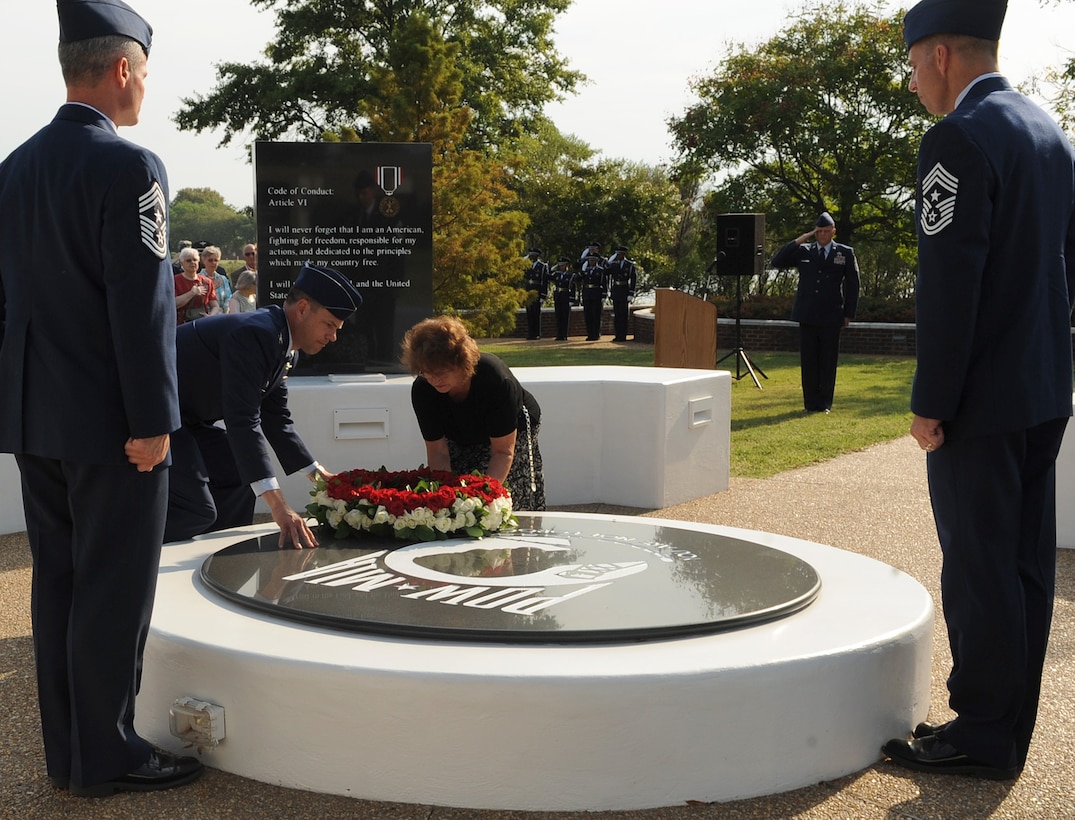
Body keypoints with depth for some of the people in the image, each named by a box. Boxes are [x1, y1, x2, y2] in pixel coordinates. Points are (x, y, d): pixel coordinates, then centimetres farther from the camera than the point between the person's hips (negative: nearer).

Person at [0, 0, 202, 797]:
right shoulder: (128, 166, -15)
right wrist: (153, 420, -16)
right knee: (114, 589, 2)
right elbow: (141, 306, -20)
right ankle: (105, 756, 12)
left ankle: (67, 750, 23)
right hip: (108, 420, -8)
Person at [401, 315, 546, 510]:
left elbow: (503, 452, -33)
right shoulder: (422, 390, -28)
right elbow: (437, 452, -22)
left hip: (512, 433, -3)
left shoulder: (496, 379, -38)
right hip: (461, 440, 4)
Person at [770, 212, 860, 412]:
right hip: (807, 315, 1)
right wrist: (798, 241, -4)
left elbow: (852, 285, 7)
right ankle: (811, 403, 9)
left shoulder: (845, 253, 5)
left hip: (831, 317, -1)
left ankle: (825, 403, 10)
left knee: (828, 362, 3)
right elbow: (777, 262, 1)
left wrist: (848, 314, 2)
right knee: (808, 361, 3)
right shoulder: (803, 251, 9)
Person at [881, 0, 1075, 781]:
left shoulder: (959, 139, -15)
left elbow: (949, 283, -21)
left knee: (980, 568, 0)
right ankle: (1010, 728, 23)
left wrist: (930, 402, -16)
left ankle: (983, 733, 10)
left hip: (981, 399, -9)